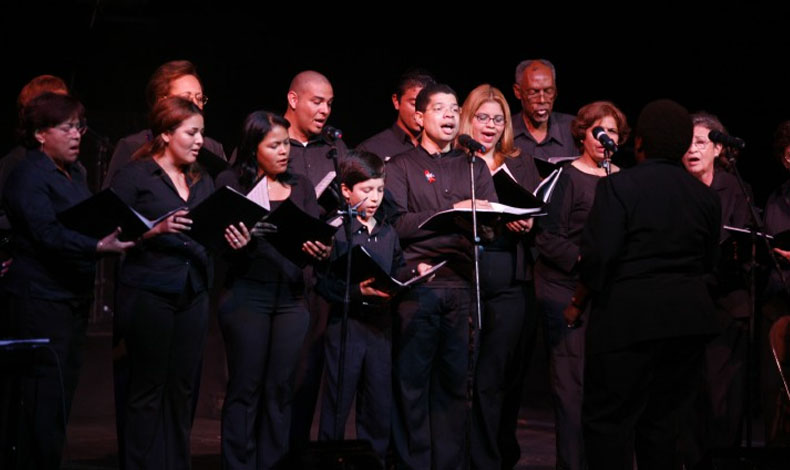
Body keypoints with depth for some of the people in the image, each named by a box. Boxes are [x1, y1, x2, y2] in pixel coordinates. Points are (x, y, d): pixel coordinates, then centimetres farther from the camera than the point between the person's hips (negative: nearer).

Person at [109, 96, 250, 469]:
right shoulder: (135, 176, -2)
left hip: (194, 295, 5)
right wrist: (156, 229, -21)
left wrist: (233, 241, -5)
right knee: (148, 389, -2)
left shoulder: (202, 183, 16)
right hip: (148, 294, -5)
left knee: (182, 389, 6)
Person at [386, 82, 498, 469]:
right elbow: (397, 223, -6)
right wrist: (453, 213, -11)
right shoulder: (400, 167, 8)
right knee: (412, 380, -2)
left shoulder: (474, 169, 19)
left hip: (462, 285, 3)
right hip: (418, 282, -3)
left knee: (454, 381, 3)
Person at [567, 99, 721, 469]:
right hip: (690, 314, 6)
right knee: (663, 418, 13)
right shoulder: (705, 195, 8)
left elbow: (598, 257, -14)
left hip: (628, 315, -6)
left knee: (608, 419, -1)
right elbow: (708, 262, 12)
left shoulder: (618, 186, -9)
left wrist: (577, 303, -1)